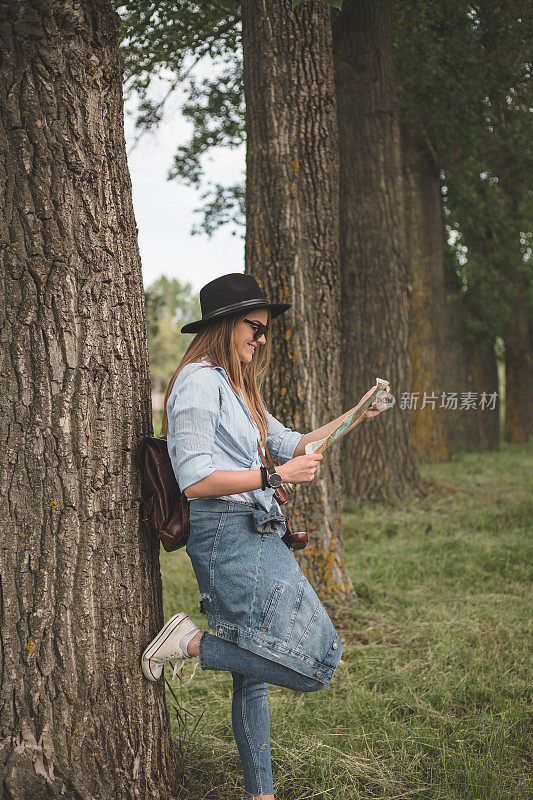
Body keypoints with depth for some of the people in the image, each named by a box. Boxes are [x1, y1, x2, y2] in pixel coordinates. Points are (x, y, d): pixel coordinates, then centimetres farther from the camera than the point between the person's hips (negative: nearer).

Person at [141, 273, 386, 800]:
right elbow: (195, 480, -19)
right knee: (318, 663, -12)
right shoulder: (200, 382, -12)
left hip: (255, 537, 10)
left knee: (253, 673, 13)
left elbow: (292, 445, 27)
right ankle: (192, 644, -5)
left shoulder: (237, 387, 20)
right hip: (228, 534, -10)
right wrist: (276, 476, -14)